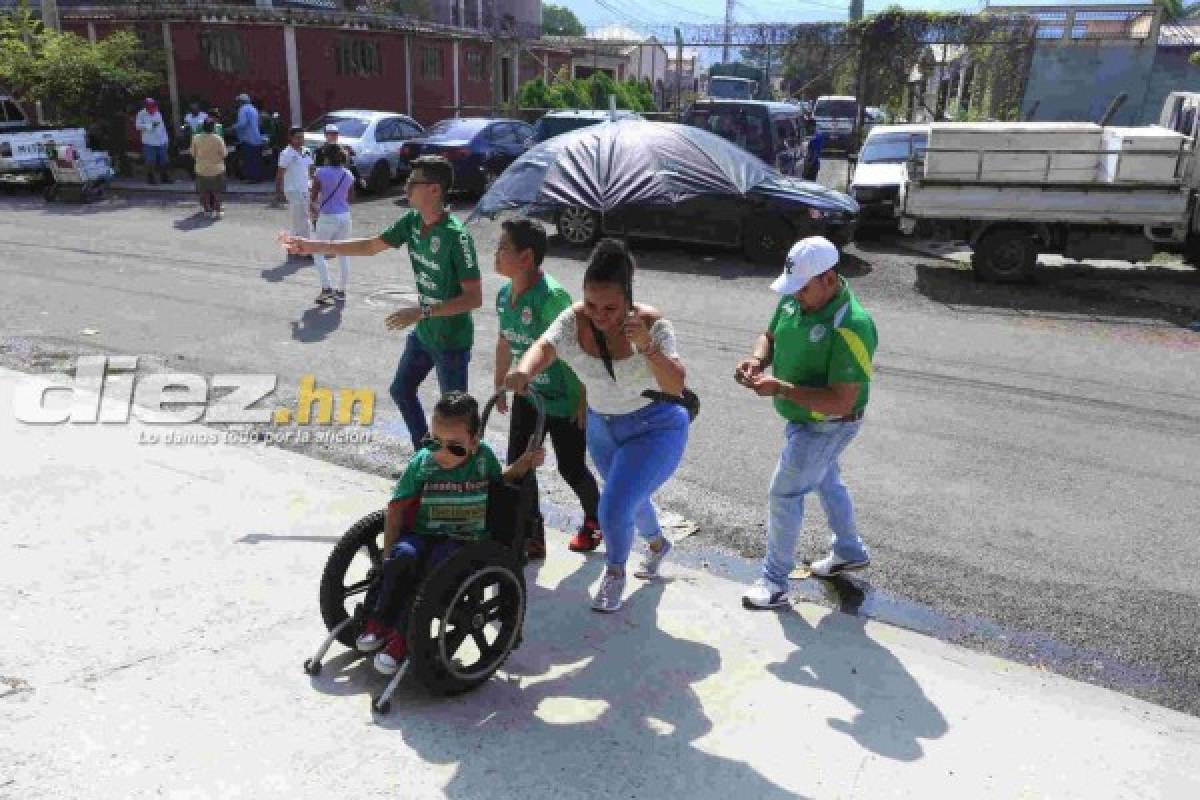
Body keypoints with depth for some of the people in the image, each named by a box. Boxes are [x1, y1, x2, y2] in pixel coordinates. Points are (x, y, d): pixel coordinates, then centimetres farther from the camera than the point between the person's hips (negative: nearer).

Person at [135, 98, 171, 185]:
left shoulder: (158, 113, 12)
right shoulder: (141, 114, -2)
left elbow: (162, 126, 16)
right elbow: (137, 125, -8)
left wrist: (165, 138, 13)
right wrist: (150, 126, -16)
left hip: (160, 142, 4)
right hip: (149, 143, -4)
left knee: (163, 162, 9)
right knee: (150, 162, -3)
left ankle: (164, 177, 21)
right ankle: (150, 178, 8)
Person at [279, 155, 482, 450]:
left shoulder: (456, 236, -26)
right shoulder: (412, 222, -2)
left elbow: (474, 298, -27)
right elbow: (371, 246, 9)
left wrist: (421, 312, -31)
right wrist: (313, 246, 6)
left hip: (452, 340, -9)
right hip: (423, 333, 9)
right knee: (401, 390, 22)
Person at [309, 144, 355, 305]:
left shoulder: (321, 173, -10)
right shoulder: (348, 175, 5)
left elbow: (313, 196, -6)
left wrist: (314, 208, 13)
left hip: (327, 217, -5)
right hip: (345, 216, 5)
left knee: (318, 253, 7)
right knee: (342, 254, 11)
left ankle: (326, 288, -5)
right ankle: (341, 291, 15)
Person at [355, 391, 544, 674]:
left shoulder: (483, 456, -2)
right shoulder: (422, 462, -6)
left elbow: (499, 481, 21)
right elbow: (397, 508, 0)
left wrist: (524, 463, 4)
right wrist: (390, 554, -4)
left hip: (464, 539, 0)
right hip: (422, 534, 0)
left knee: (437, 565, -31)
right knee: (404, 556, -31)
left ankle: (400, 638, -20)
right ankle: (378, 622, -11)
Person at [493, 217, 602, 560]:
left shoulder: (550, 296, -26)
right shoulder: (504, 294, -1)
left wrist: (583, 402, -21)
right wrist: (499, 387, 20)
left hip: (564, 402, -7)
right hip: (528, 396, 7)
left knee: (571, 470, 7)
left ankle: (594, 520, 37)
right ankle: (532, 539, 20)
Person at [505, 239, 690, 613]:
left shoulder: (651, 323, -25)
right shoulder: (574, 320, -17)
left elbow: (676, 385, -31)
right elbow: (544, 346, -32)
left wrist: (647, 345, -47)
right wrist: (524, 371, -54)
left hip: (656, 427, -5)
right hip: (603, 427, 5)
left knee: (614, 508, -16)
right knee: (628, 498, 25)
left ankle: (615, 572, 16)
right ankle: (657, 543, 58)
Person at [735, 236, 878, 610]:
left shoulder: (852, 327, -33)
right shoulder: (794, 298, -9)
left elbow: (841, 402, -33)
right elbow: (770, 336, 7)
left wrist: (780, 389, -36)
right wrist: (757, 360, -16)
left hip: (828, 425, -9)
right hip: (804, 418, 9)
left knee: (784, 494, -2)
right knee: (826, 482, 25)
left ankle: (775, 581, 15)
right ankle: (850, 552, 48)